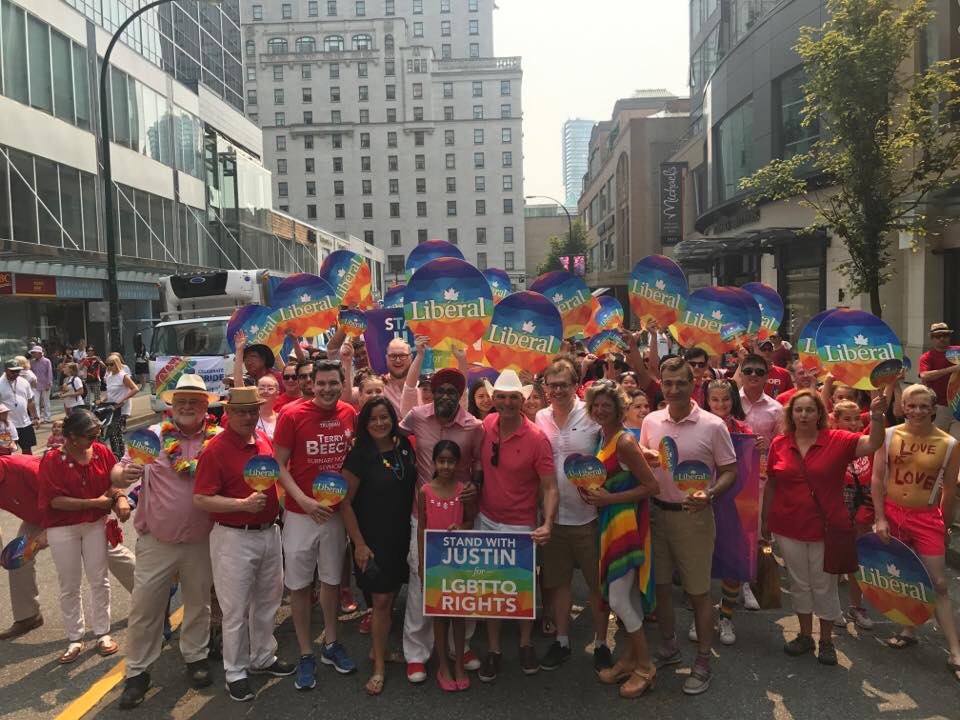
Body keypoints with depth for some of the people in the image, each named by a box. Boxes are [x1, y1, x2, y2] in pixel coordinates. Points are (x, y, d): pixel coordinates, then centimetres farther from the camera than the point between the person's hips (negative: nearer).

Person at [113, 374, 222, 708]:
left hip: (202, 540, 1)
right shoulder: (154, 436, -3)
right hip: (156, 541, 0)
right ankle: (137, 671, 25)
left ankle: (195, 656, 37)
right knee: (144, 606, 7)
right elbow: (118, 473, -1)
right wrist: (123, 474, -25)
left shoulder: (219, 438, -3)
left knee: (199, 601, 17)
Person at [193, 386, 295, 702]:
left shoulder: (264, 440, 4)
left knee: (268, 600, 19)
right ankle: (235, 673, 22)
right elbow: (201, 499, -17)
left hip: (269, 533, 7)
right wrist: (244, 504, -25)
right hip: (234, 538, -7)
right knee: (236, 608, 5)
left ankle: (263, 658, 37)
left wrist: (275, 507, 6)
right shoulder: (215, 449, -15)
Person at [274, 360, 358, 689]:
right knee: (299, 584, 6)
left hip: (337, 510, 4)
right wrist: (304, 500, -20)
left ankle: (330, 644, 34)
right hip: (300, 512, -3)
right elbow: (279, 465, -10)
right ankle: (306, 654, 22)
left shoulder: (350, 414, -2)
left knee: (332, 578, 16)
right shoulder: (293, 415, -13)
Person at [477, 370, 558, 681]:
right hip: (486, 521, 4)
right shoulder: (486, 425, -6)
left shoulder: (536, 439, -18)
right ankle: (493, 650, 28)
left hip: (521, 526, -3)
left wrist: (547, 524, -30)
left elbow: (550, 487, -17)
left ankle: (526, 644, 35)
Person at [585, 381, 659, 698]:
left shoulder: (624, 441, -19)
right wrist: (592, 492, 1)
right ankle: (631, 657, 30)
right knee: (628, 597, 17)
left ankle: (645, 666, 15)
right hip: (610, 520, 8)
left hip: (628, 521, -8)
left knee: (617, 599, -3)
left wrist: (609, 499, -19)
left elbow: (651, 486, -19)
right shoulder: (601, 437, 7)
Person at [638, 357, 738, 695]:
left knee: (698, 591, 6)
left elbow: (730, 471, -6)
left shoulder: (713, 426, -11)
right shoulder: (650, 422, 1)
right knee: (661, 584, 15)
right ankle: (669, 647, 36)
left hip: (693, 515, -4)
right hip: (657, 512, 4)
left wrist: (709, 495, -23)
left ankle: (703, 662, 23)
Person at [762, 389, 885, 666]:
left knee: (824, 585, 12)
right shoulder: (779, 444, -4)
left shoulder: (837, 441, -9)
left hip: (825, 527, -2)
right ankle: (805, 635, 34)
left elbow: (873, 444, -22)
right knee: (799, 583, 16)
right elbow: (771, 485, 5)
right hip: (788, 528, 2)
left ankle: (826, 640, 31)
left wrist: (877, 415, -40)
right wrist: (765, 520, 9)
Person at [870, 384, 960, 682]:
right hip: (892, 513, 1)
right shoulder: (889, 435, -5)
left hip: (926, 518, -1)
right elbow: (877, 478, -3)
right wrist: (880, 518, -6)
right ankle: (909, 630, 33)